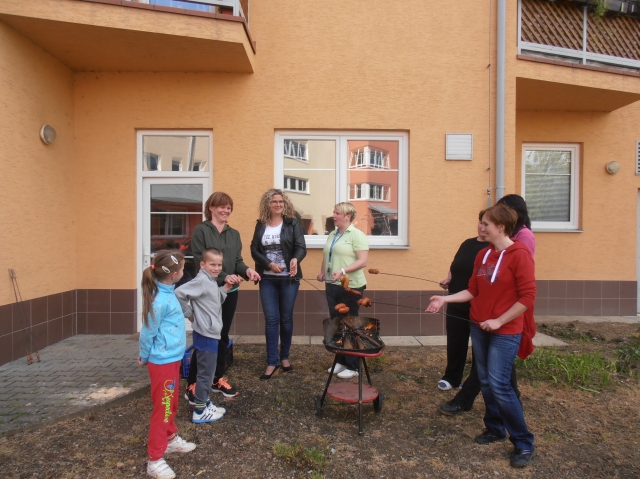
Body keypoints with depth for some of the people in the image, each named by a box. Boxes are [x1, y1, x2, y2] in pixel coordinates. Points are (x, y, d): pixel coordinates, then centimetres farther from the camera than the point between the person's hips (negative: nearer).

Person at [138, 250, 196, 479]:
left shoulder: (167, 292, 1)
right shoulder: (160, 300, -27)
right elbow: (148, 332, -16)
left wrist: (144, 355, 18)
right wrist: (144, 357, -1)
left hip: (171, 358, 9)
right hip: (163, 361, -9)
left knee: (171, 403, 23)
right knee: (163, 407, 2)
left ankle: (171, 439, 42)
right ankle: (155, 460, 15)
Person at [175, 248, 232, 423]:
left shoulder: (211, 282, 10)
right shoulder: (201, 281, -19)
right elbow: (179, 294, -27)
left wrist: (224, 290, 3)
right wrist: (189, 314, -17)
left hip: (211, 333, 10)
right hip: (205, 334, -10)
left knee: (206, 371, 21)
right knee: (206, 372, 1)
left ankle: (199, 399, 35)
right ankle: (200, 410, 13)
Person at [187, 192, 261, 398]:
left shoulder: (234, 234, 12)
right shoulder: (200, 230, -6)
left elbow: (238, 261, 8)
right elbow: (200, 262, -14)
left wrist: (247, 270, -14)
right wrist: (224, 276, -24)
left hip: (230, 292, 6)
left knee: (223, 336, 14)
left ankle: (218, 379, 28)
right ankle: (192, 382, 16)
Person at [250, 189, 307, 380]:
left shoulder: (292, 223, -2)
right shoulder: (261, 225, 6)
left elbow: (301, 247, -10)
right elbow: (254, 250, 1)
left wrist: (295, 259, -33)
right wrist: (269, 264, -15)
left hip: (289, 278, -1)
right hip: (267, 279, 1)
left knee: (286, 318, 9)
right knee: (271, 319, 1)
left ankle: (284, 357, 26)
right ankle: (272, 362, 9)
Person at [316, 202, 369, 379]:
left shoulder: (357, 235, -9)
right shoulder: (332, 235, 14)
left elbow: (362, 261, -17)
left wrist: (343, 271, -29)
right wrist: (322, 272, 5)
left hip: (351, 286, -7)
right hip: (332, 286, 7)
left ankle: (353, 367, 14)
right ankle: (340, 361, 26)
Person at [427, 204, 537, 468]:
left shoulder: (519, 255, -14)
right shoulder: (482, 255, 6)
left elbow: (528, 297, -16)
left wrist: (499, 321, -17)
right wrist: (445, 299, -1)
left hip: (505, 332, -6)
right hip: (479, 328, 7)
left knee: (499, 384, -7)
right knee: (485, 381, 13)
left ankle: (524, 442, 10)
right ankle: (495, 428, 32)